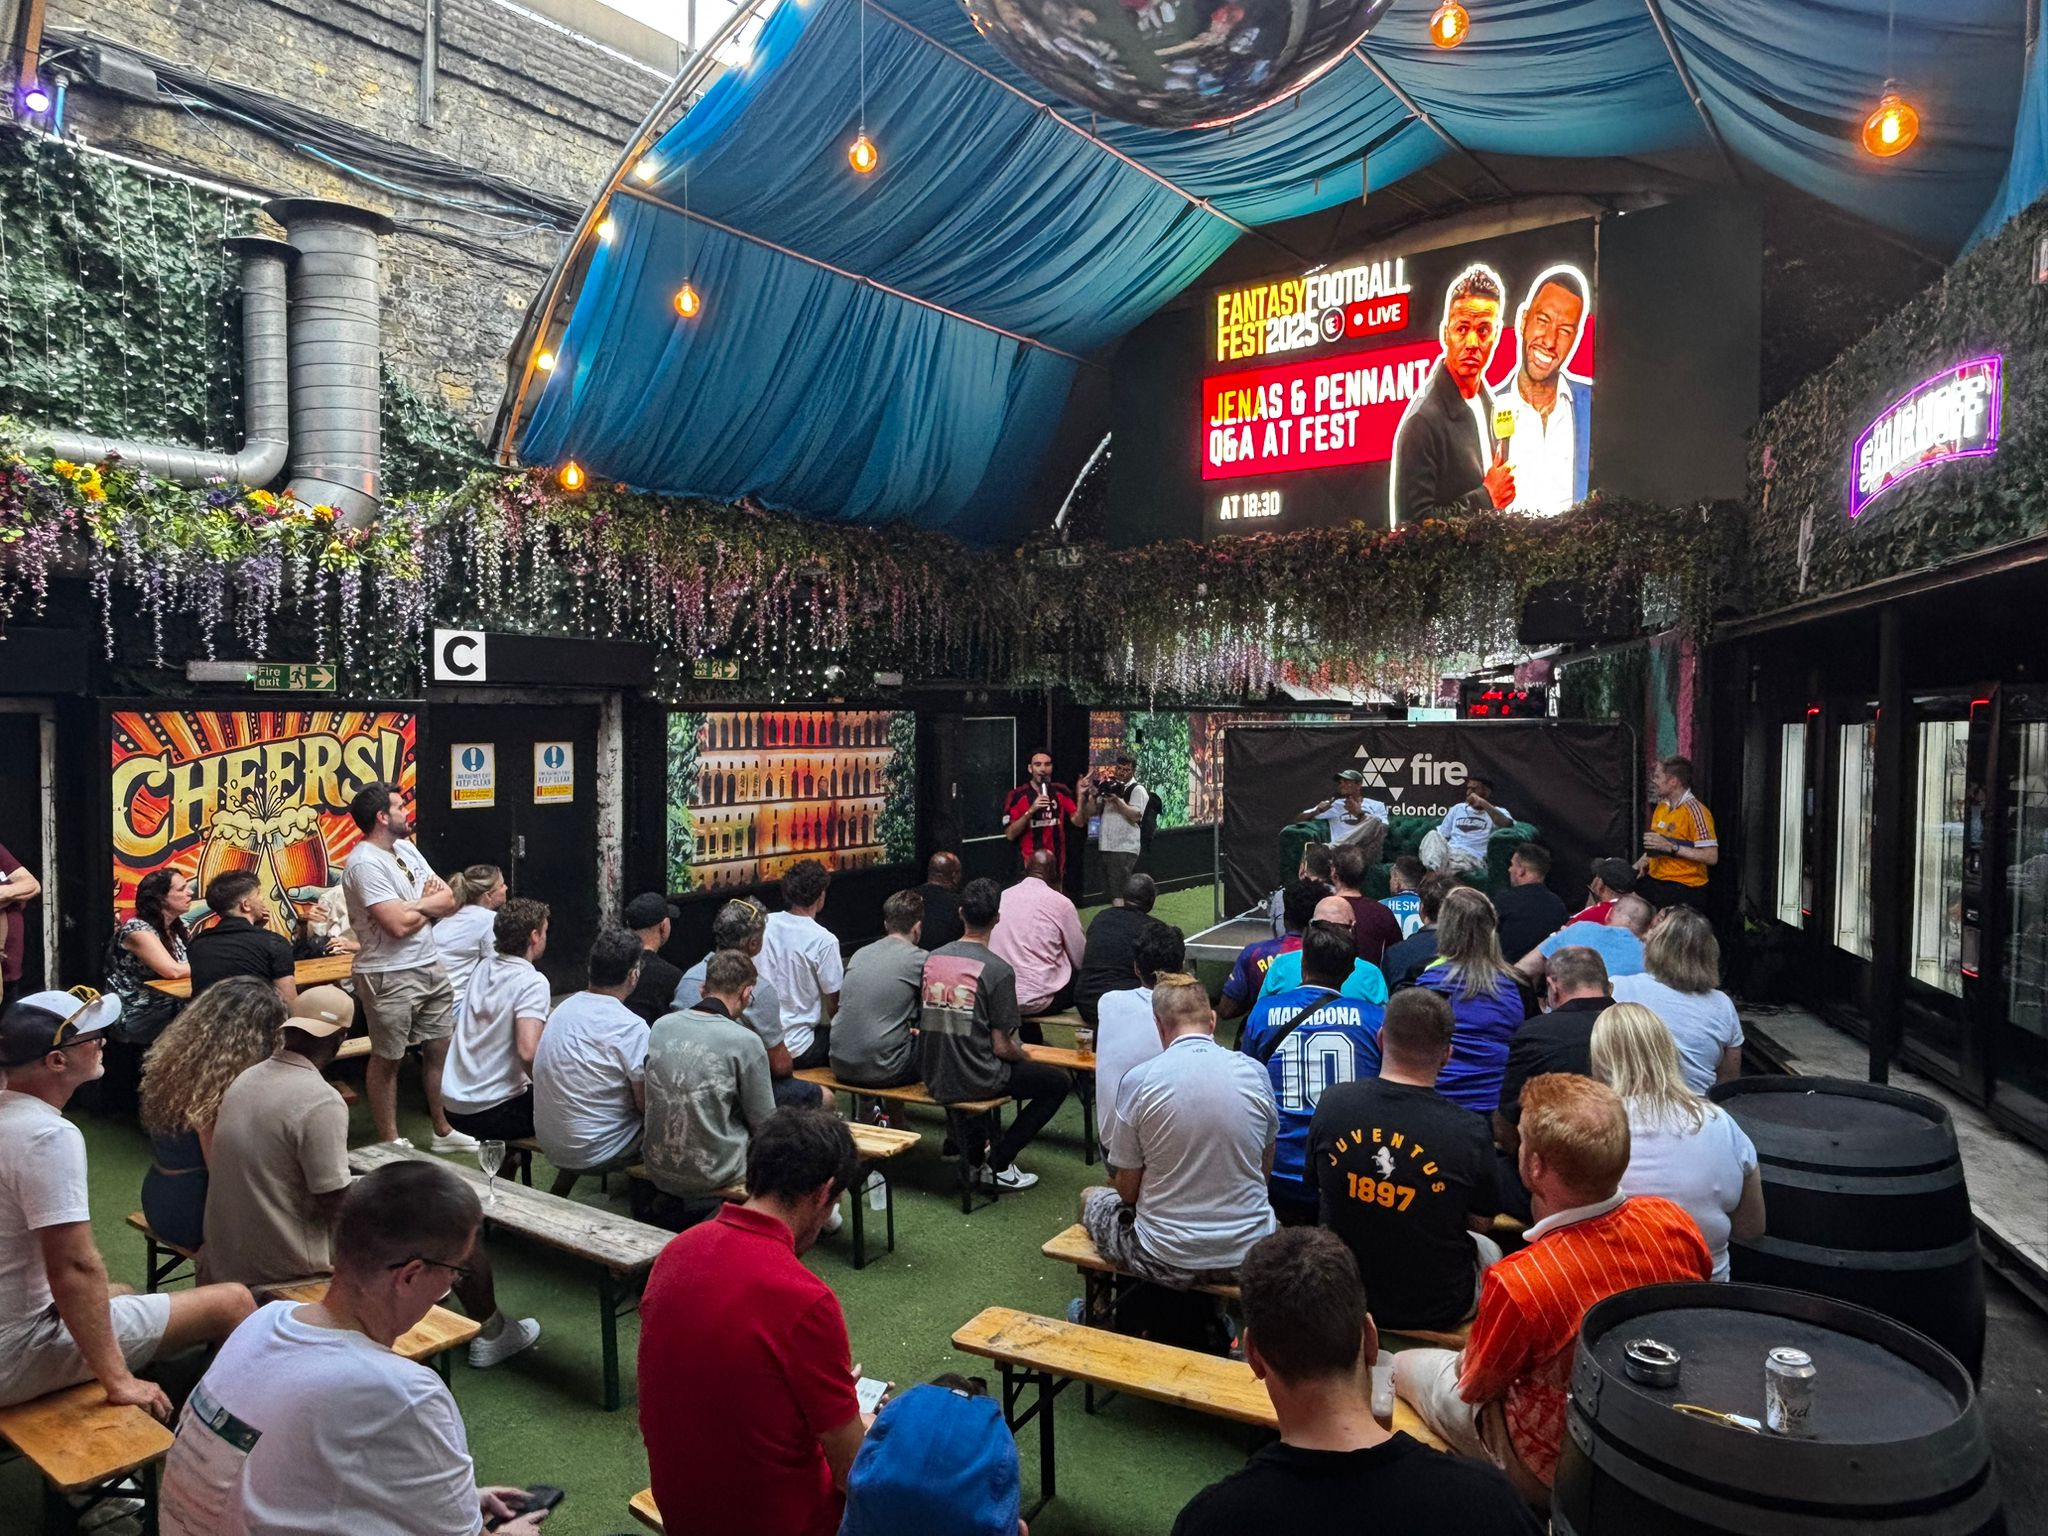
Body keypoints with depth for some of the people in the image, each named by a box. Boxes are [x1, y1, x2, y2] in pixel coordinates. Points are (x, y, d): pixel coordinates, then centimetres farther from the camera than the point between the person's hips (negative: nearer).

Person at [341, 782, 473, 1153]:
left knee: (440, 1049, 14)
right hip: (390, 976, -8)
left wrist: (415, 904, -12)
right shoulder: (365, 863, -17)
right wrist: (430, 903, -4)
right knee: (387, 1059, 7)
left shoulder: (406, 848, 10)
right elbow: (398, 925, -24)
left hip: (431, 967, 8)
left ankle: (443, 1131, 27)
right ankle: (390, 1142, 19)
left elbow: (449, 900, 8)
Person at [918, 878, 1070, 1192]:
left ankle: (974, 1158, 34)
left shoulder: (932, 958, 1)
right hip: (974, 1082, -6)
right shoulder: (997, 970, -17)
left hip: (933, 1079, 6)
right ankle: (998, 1164, 9)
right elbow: (1001, 1047, -16)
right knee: (1057, 1082, 12)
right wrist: (1024, 1056, 8)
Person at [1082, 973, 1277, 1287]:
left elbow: (1126, 1189, -4)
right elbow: (1265, 1172, 9)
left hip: (1169, 1261, -3)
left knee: (1090, 1198, 27)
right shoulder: (1255, 1073, -5)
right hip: (1248, 1253, 3)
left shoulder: (1138, 1081, -14)